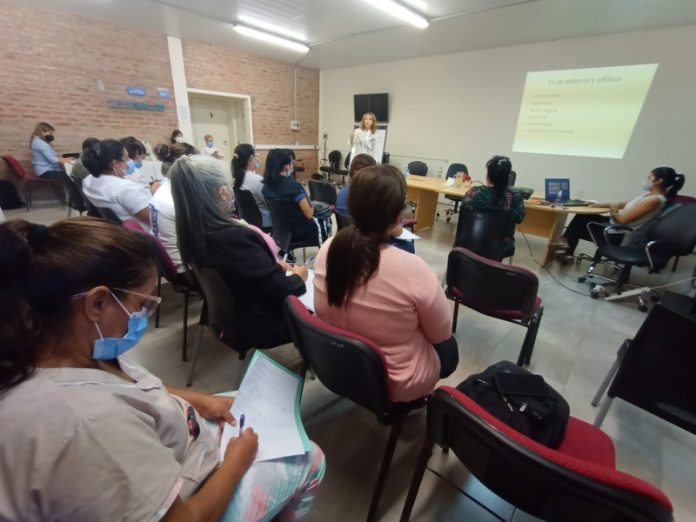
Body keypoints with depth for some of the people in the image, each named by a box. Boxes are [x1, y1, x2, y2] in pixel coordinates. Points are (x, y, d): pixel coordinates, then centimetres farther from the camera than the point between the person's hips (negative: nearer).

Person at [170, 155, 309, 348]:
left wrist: (275, 266, 1)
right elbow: (279, 290, -26)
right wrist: (298, 277, -8)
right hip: (259, 323, -8)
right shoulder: (235, 237, -35)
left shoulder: (192, 230, -8)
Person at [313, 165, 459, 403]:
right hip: (396, 381, -5)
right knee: (448, 347, 27)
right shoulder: (412, 269, -33)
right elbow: (441, 333, -15)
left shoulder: (327, 250, -17)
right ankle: (404, 402, 29)